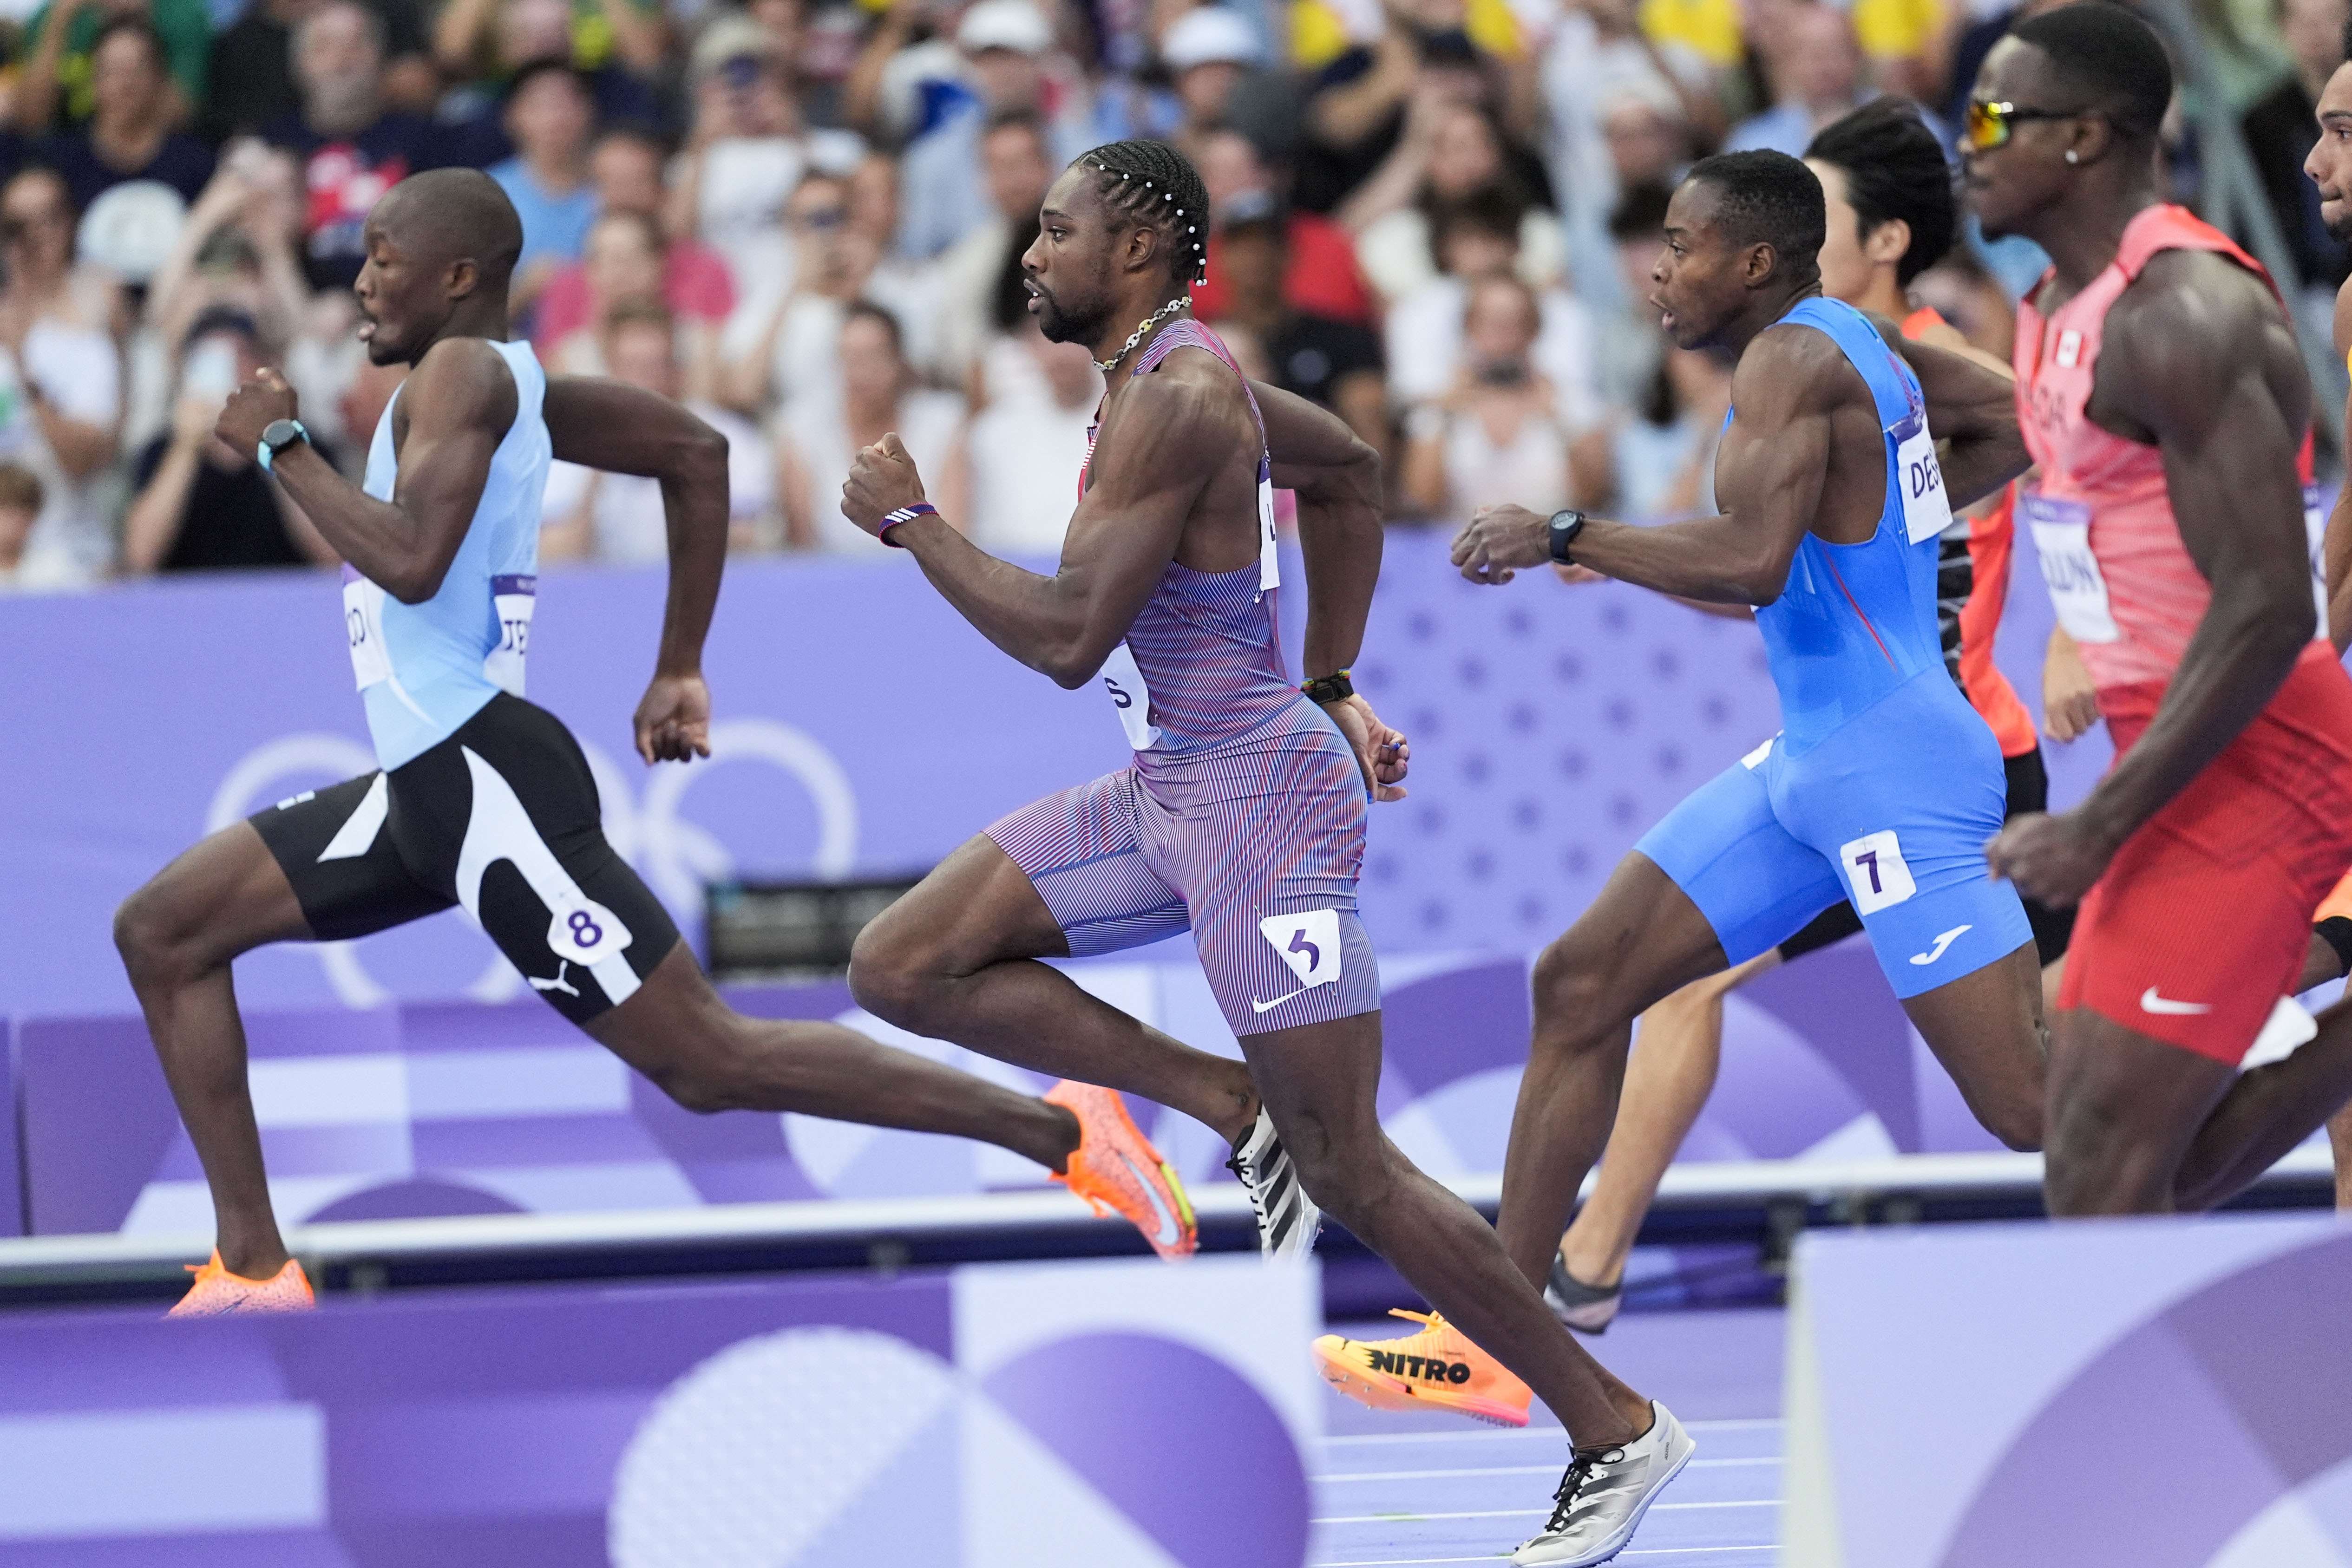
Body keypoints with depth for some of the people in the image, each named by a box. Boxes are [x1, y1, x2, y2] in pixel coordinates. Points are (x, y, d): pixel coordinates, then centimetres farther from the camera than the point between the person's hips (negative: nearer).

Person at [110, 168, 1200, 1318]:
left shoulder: (465, 371, -11)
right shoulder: (511, 385, 16)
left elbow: (413, 561, -26)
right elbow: (696, 452, 24)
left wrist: (282, 447, -13)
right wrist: (680, 670, 25)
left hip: (482, 779, -11)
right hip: (430, 787, 11)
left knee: (707, 1061, -9)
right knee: (163, 932, 10)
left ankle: (1055, 1132, -7)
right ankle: (255, 1267, 7)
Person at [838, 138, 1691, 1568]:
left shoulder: (1174, 398, -20)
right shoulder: (1173, 371, 10)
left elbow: (1069, 639, -26)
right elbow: (1349, 471, 27)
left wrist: (910, 522, -14)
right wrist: (1332, 685, 26)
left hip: (1259, 804, -10)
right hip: (1169, 792, 10)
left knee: (1351, 1175, -5)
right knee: (905, 970, 4)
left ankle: (1618, 1433, 5)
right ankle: (1243, 1111, 7)